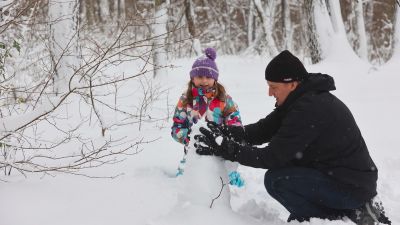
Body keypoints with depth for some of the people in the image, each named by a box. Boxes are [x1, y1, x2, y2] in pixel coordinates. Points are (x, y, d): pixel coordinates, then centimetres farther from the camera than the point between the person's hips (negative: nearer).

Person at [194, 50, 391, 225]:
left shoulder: (309, 109, -27)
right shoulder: (300, 100, 4)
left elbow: (273, 156, -26)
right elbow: (263, 129, 3)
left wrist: (225, 149, -24)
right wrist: (226, 132, -12)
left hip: (352, 186, -10)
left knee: (276, 179, -19)